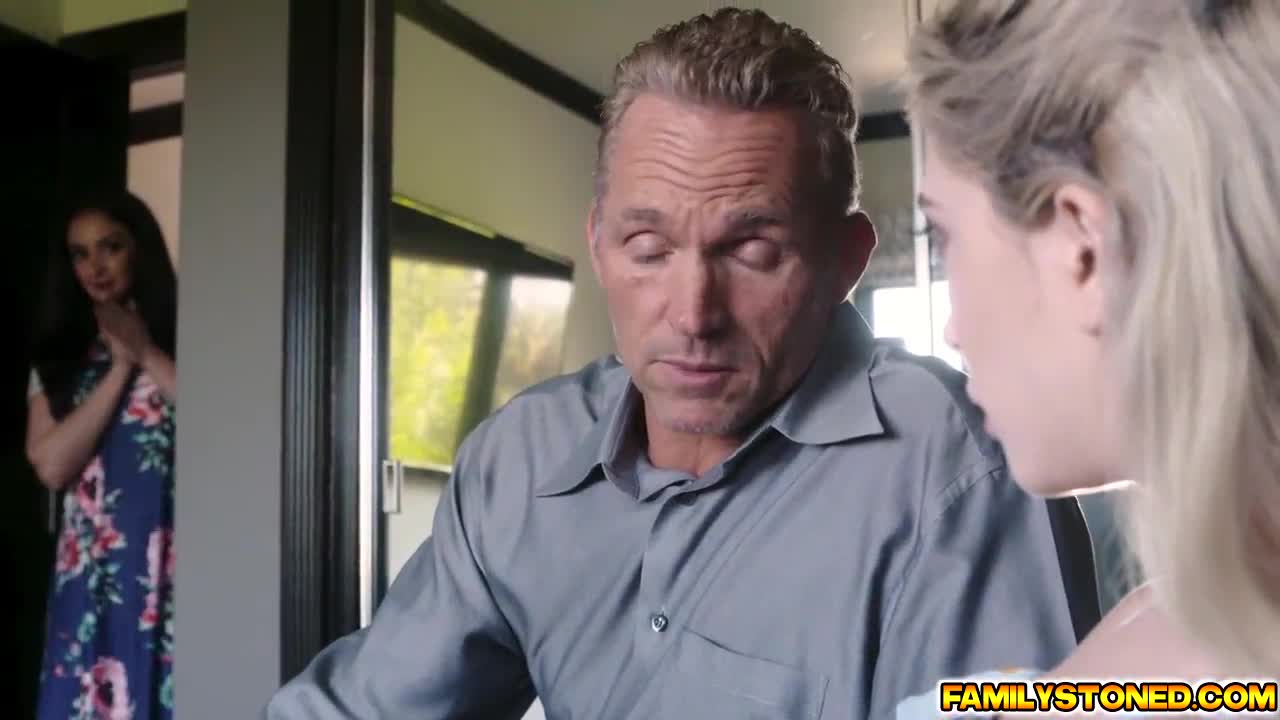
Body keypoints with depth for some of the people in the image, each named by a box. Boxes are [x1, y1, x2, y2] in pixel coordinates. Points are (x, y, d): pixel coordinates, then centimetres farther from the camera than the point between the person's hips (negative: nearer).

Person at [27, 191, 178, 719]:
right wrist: (120, 366, -2)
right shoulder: (60, 358, 13)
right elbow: (52, 465, -1)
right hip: (91, 572, 3)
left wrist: (146, 353, -5)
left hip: (173, 566, -2)